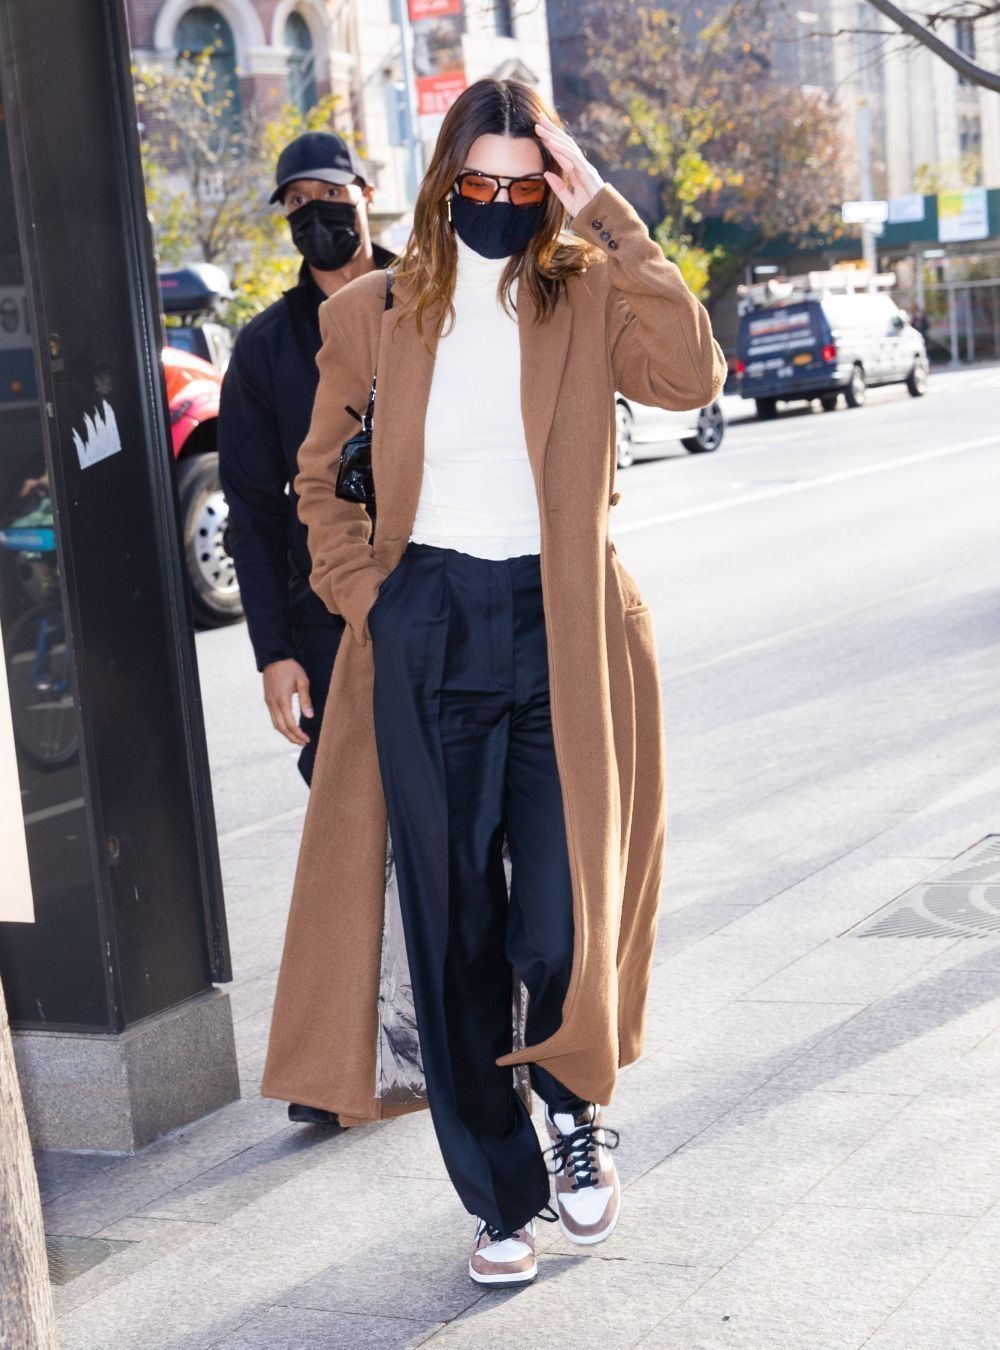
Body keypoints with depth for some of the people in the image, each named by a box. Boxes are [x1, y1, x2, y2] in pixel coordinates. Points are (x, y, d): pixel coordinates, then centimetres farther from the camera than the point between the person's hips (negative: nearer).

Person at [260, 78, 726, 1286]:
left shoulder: (588, 299, 1)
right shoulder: (375, 315, 5)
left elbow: (691, 376, -19)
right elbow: (318, 474, 17)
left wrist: (609, 220, -17)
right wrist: (359, 590, 4)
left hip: (562, 632, -1)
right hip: (428, 634, 2)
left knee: (559, 927, -4)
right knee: (452, 932, 5)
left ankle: (577, 1106, 30)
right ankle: (500, 1196, 21)